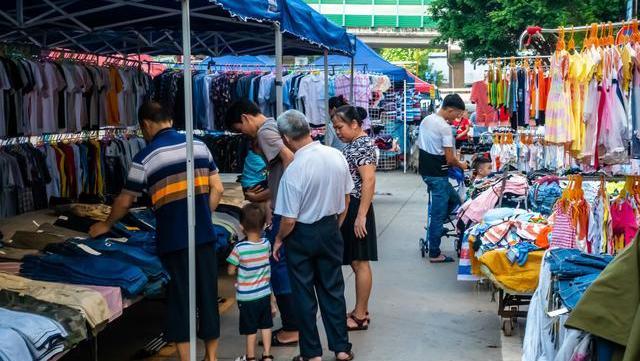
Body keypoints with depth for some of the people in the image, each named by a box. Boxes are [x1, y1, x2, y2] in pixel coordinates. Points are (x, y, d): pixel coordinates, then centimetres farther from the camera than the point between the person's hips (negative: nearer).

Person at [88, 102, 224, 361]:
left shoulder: (146, 157, -5)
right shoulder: (199, 145, 6)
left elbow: (124, 202, 4)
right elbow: (217, 189, 7)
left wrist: (106, 225, 21)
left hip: (174, 239, -4)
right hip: (204, 234, 4)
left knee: (179, 299, 5)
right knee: (208, 294, 12)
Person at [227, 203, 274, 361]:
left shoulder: (239, 248, -22)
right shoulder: (266, 244, -8)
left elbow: (231, 271, -13)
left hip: (246, 296, -4)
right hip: (265, 293, 4)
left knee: (250, 329, 9)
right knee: (265, 325, 16)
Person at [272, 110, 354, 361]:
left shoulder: (294, 170, -26)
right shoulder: (337, 156, -8)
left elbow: (289, 220, -20)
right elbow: (346, 198, 5)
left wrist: (279, 240, -1)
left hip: (302, 236, -5)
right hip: (331, 230, 5)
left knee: (304, 295, 11)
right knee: (333, 290, 17)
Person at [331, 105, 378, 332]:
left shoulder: (363, 145, -14)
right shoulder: (353, 144, 15)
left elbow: (369, 181, -22)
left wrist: (361, 216, -25)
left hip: (356, 209, -10)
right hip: (347, 208, 10)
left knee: (360, 263, -3)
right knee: (355, 262, 14)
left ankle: (360, 316, 4)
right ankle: (361, 311, 23)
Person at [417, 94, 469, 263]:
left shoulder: (426, 120, 8)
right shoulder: (445, 128, -19)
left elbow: (420, 146, 17)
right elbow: (450, 159, -17)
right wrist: (461, 165, 2)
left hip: (425, 170, 9)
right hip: (438, 174, -9)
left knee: (454, 199, 21)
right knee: (439, 213, -1)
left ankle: (433, 228, 21)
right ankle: (434, 254, 4)